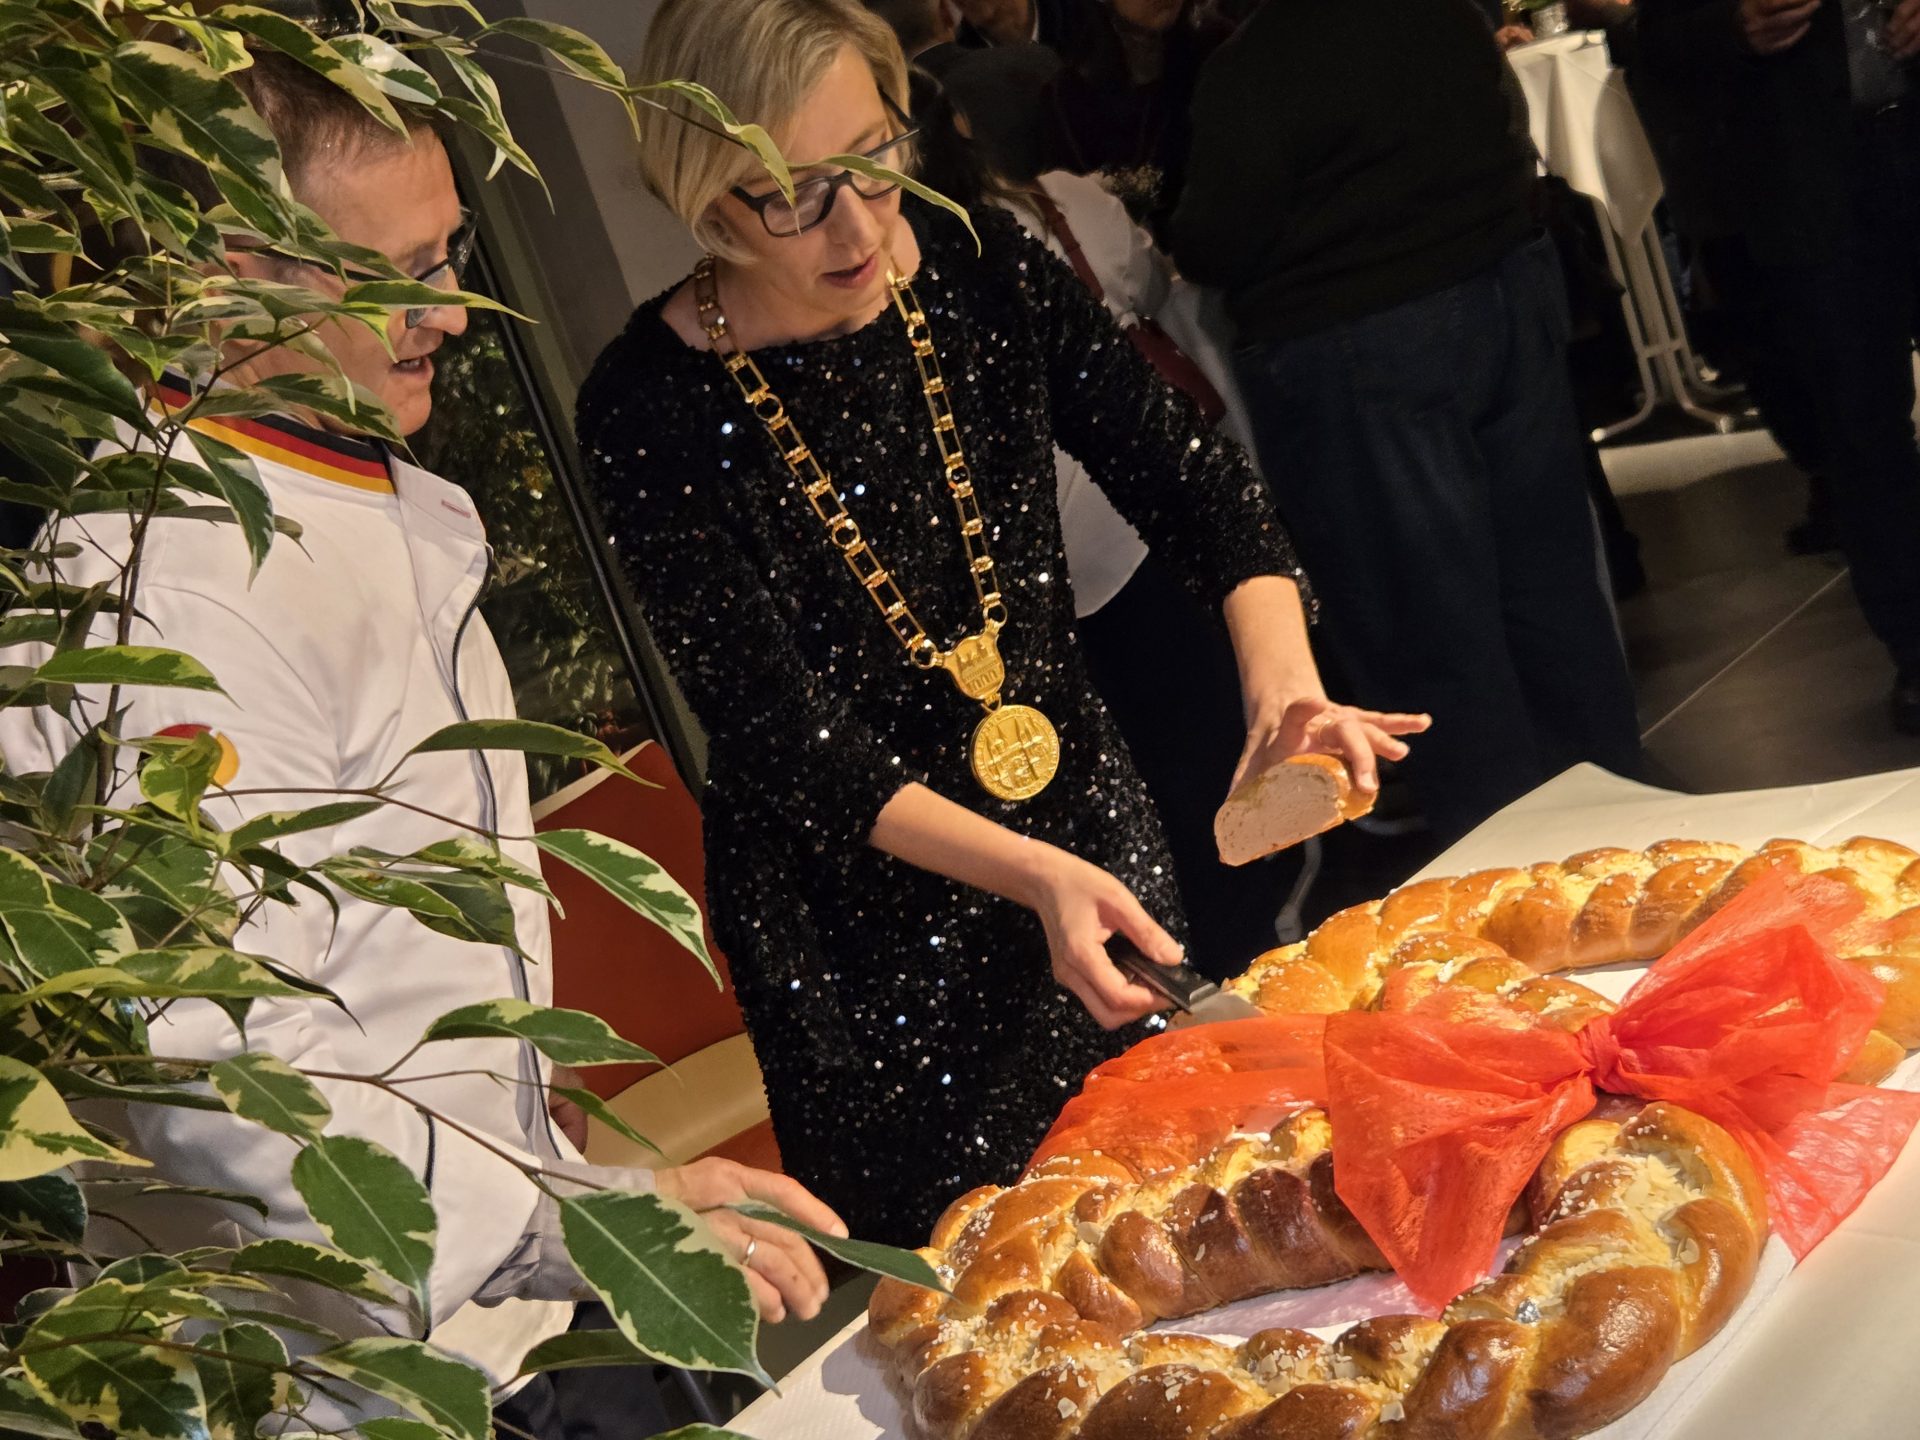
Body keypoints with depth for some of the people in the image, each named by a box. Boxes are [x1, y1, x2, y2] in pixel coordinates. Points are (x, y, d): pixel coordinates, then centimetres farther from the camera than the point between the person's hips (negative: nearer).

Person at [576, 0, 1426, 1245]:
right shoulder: (653, 415, -20)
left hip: (1088, 835, 5)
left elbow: (1196, 485, -7)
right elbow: (790, 747, -21)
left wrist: (1283, 685, -26)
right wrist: (1031, 875, -33)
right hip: (861, 927, -4)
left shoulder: (982, 269, -8)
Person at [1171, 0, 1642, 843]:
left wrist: (1171, 226, 7)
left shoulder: (1251, 70, -18)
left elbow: (1213, 250, -14)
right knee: (1550, 585, 16)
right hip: (1510, 290, 7)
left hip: (1354, 352, -7)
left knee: (1429, 633, 4)